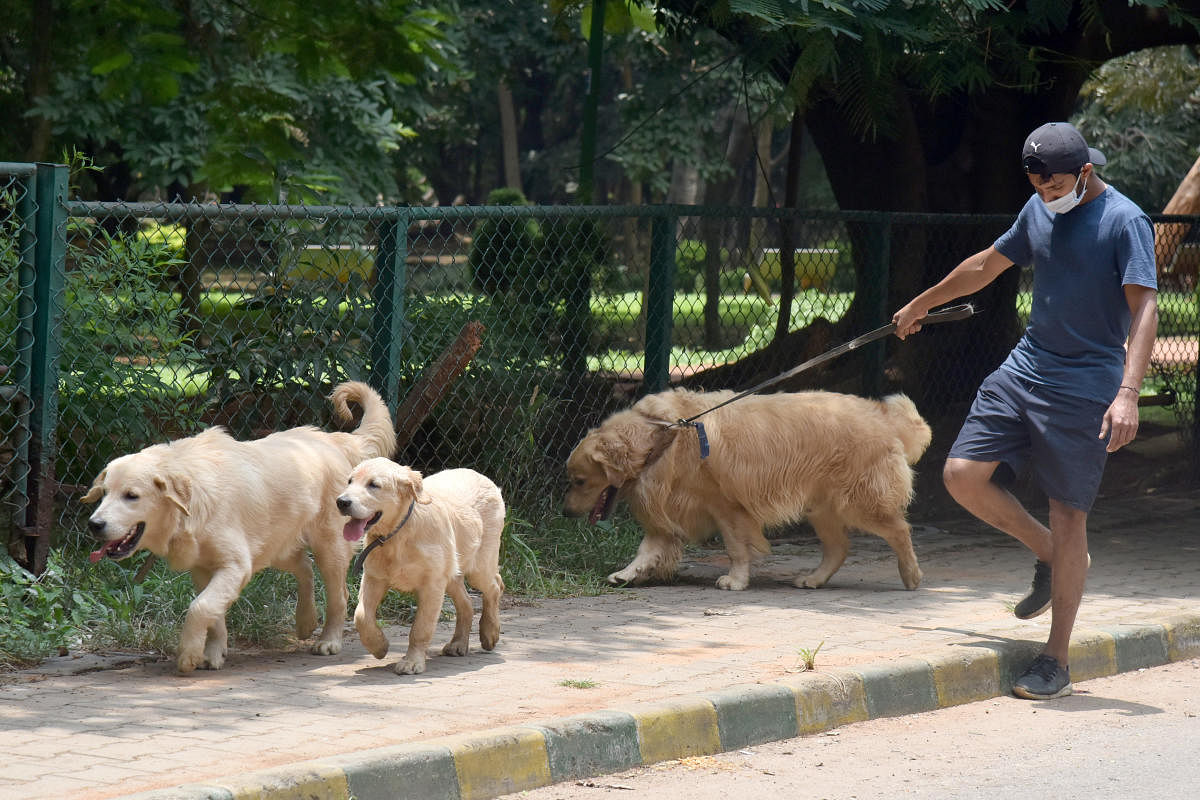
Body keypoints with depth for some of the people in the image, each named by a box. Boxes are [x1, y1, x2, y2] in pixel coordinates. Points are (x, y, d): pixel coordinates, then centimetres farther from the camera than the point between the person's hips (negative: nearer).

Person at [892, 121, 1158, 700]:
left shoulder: (1125, 222, -10)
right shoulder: (1039, 211, 11)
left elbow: (1144, 309, -18)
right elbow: (988, 265, 28)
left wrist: (1128, 393, -29)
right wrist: (921, 304, 38)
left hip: (1084, 390, -7)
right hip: (1025, 369, 7)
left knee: (1067, 516, -5)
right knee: (963, 476, -6)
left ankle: (1055, 662, 4)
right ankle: (1050, 557, 17)